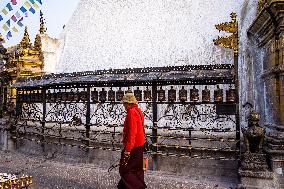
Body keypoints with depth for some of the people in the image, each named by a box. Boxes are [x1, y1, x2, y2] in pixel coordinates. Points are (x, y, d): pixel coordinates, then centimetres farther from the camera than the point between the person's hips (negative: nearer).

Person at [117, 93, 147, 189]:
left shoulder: (132, 112, -18)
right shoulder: (138, 111, 11)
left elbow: (132, 132, -24)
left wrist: (128, 149, -23)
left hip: (133, 147, -10)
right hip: (140, 145, 10)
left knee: (124, 170, -2)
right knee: (137, 169, 18)